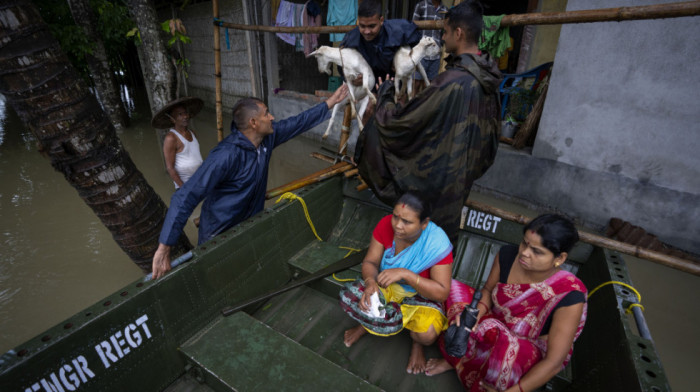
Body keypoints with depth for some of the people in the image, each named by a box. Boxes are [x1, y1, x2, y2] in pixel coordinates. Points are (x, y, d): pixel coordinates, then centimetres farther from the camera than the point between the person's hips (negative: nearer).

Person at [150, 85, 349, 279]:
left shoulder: (267, 136, -10)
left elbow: (299, 122, 4)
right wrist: (164, 248, -33)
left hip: (251, 226, 6)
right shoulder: (226, 155, -33)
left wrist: (331, 102, 8)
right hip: (219, 236, -6)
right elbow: (186, 197, -33)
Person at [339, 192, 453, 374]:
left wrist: (405, 274, -40)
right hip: (386, 286, 3)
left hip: (419, 294, -2)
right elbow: (370, 262, -12)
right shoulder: (386, 224, -20)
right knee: (348, 296, -24)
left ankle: (416, 342, 8)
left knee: (427, 334, -31)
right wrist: (371, 282, -35)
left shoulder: (437, 243, -28)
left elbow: (442, 293, -28)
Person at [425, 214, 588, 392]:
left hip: (535, 358, -5)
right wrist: (479, 309, -23)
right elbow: (488, 290, 0)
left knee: (491, 331, -38)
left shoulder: (569, 297, -29)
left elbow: (554, 362, -23)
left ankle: (458, 361, -7)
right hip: (497, 326, 5)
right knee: (453, 289, -15)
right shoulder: (507, 255, -18)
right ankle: (456, 357, -6)